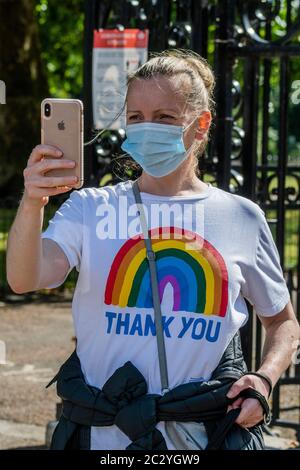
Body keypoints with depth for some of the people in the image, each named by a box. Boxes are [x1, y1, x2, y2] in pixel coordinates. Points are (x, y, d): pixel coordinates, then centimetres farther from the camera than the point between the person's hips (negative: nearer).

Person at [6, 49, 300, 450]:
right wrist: (31, 205, -34)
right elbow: (24, 280, -16)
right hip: (106, 437, 0)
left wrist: (264, 380, -5)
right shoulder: (91, 209, 2)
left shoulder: (242, 217, 5)